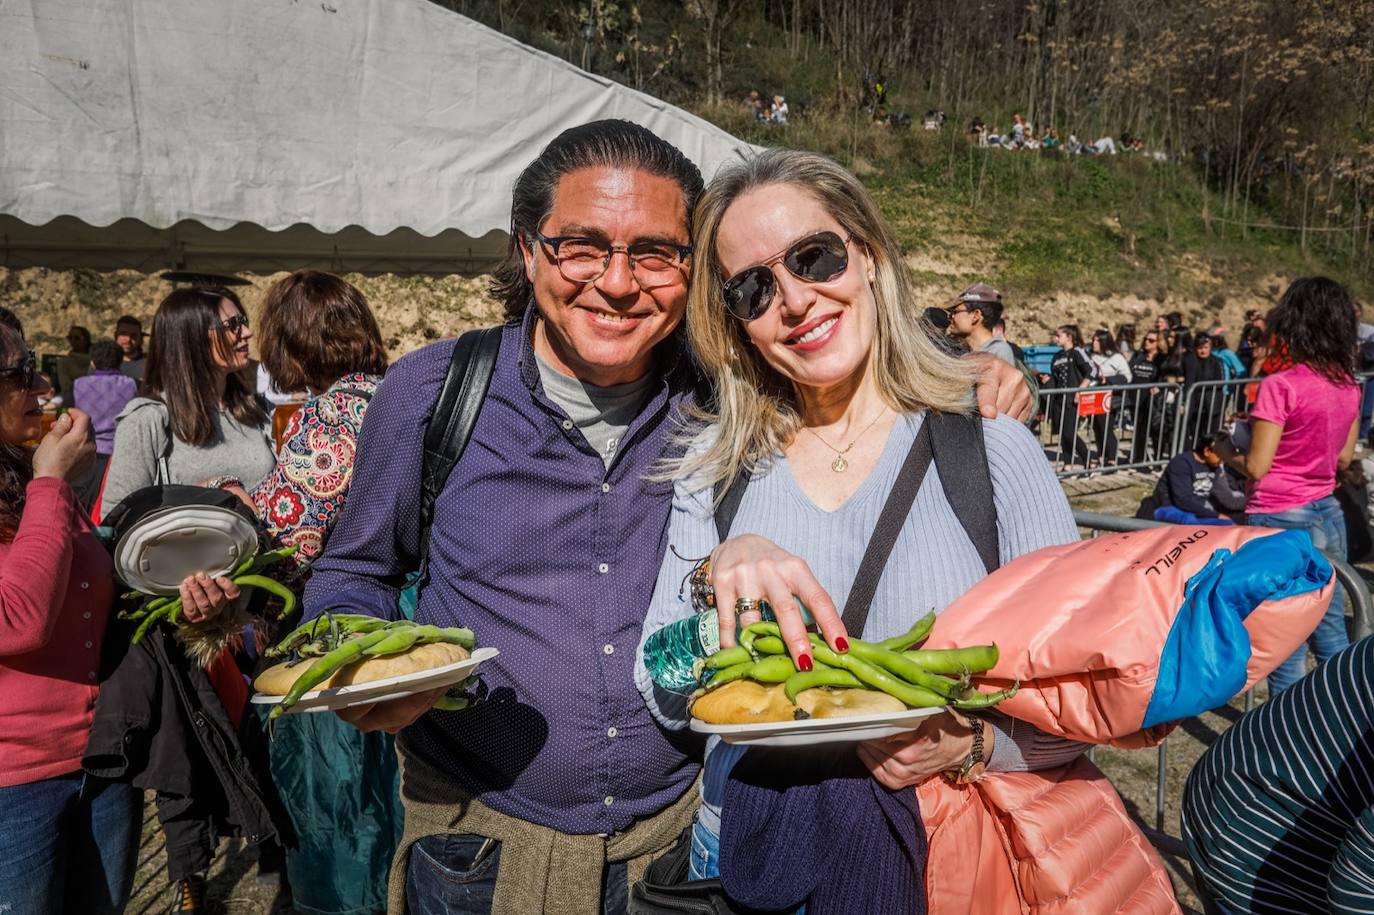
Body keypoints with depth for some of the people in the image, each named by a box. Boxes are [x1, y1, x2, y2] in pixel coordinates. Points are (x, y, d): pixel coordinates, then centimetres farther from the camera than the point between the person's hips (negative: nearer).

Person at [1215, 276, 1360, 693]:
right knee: (1331, 633, 19)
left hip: (1281, 520, -7)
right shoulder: (1349, 386, 4)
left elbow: (1256, 467, -16)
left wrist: (1226, 452, 2)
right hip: (1329, 517, 8)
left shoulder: (1280, 386, -18)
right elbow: (1343, 458, 13)